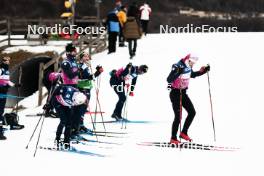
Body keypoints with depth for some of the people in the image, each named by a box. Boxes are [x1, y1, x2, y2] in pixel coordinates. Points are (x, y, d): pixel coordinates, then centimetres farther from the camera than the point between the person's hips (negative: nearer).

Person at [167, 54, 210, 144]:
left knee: (192, 112, 2)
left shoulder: (188, 67, 3)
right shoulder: (177, 67, -22)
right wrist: (178, 73, -45)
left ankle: (184, 133, 15)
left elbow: (192, 75, 24)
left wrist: (204, 71, 13)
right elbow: (169, 80, -30)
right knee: (178, 116, -9)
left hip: (183, 93, 8)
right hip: (175, 93, -8)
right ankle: (173, 138, 2)